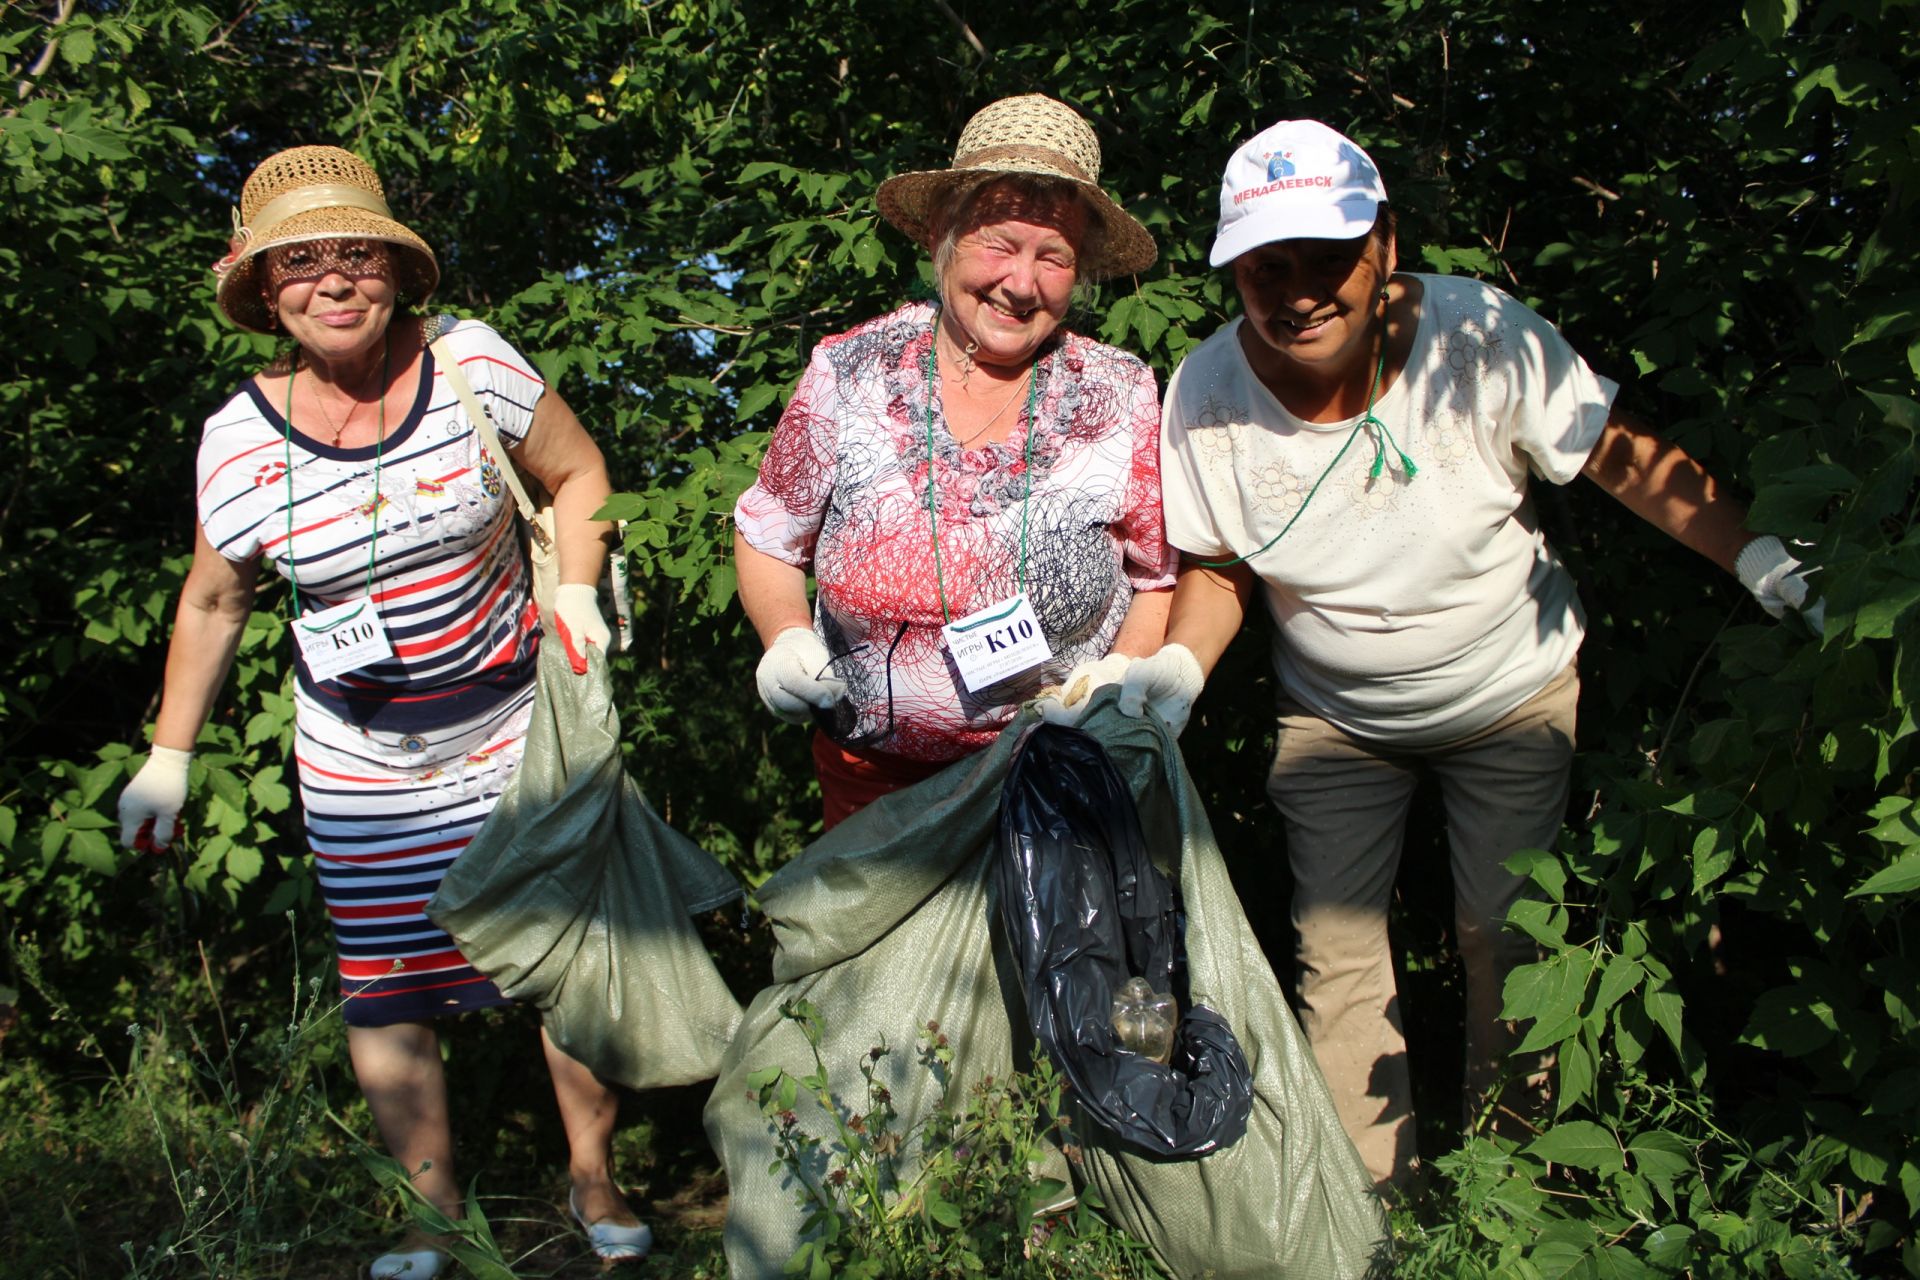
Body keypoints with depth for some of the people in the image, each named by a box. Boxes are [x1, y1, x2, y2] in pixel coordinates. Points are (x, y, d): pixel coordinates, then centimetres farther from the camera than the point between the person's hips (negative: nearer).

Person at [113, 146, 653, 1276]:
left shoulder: (470, 359, -9)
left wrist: (577, 588, -11)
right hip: (362, 770, 1)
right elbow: (215, 601, 9)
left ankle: (595, 1181, 29)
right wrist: (170, 755, 12)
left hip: (520, 730, 0)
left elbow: (577, 470, 5)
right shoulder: (241, 438, -6)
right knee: (387, 993, 4)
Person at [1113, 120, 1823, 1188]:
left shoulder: (1482, 337, -25)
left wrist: (1757, 555, -23)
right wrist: (1182, 663, -22)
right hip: (1336, 718, 1)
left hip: (1513, 694, -1)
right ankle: (1375, 1196, 22)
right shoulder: (1207, 395, -19)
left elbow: (1627, 458, -13)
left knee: (1508, 936, 7)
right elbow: (1218, 566, -5)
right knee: (1335, 950, 2)